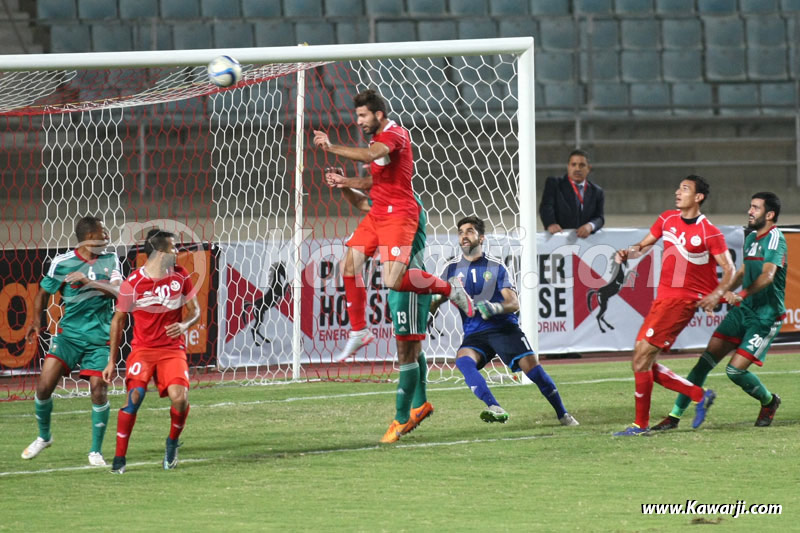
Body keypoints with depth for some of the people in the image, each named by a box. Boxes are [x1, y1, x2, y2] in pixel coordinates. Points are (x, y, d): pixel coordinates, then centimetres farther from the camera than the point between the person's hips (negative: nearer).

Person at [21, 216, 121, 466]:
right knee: (44, 385, -10)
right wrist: (36, 321, -3)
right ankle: (44, 436, 16)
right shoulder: (61, 263, -3)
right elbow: (44, 292, 10)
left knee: (98, 390, -10)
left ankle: (96, 450, 6)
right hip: (69, 333, 0)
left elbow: (118, 291, -10)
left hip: (100, 338, 0)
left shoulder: (110, 260, 3)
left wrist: (89, 282, -23)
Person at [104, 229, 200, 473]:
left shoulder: (180, 276, 2)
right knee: (134, 397, -23)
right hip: (142, 349, -2)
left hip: (172, 349, 2)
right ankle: (119, 458, -11)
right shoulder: (133, 283, -8)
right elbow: (118, 320, 4)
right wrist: (112, 361, 5)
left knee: (179, 397, -21)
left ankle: (172, 443, 9)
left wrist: (185, 325, -14)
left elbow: (195, 310, 11)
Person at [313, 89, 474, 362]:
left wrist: (331, 147, -37)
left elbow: (368, 155, -36)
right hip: (377, 214, 10)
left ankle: (450, 288, 3)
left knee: (393, 281, -19)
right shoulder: (377, 138, 16)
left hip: (398, 214, -10)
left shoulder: (395, 134, -16)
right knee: (350, 265, 1)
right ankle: (358, 331, 12)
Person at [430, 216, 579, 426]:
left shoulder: (496, 267, 6)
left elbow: (514, 303, -2)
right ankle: (495, 409, -40)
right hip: (474, 333, 1)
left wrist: (495, 308, -23)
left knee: (531, 364, -17)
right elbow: (433, 306, 11)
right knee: (463, 359, -32)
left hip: (504, 327, -1)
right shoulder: (452, 269, 11)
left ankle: (562, 414, 1)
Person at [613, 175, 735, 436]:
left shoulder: (710, 233, -10)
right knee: (645, 363, 7)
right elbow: (645, 245, 21)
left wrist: (717, 294, -24)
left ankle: (641, 424, -5)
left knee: (643, 354, -14)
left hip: (683, 299, -8)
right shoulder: (668, 219, 9)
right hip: (663, 297, 8)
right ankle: (700, 395, 16)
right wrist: (628, 253, 0)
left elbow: (729, 269, -7)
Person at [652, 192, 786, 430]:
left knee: (736, 370, -13)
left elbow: (767, 276, -29)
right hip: (743, 311, 8)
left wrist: (742, 295, -42)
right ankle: (675, 415, -1)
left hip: (765, 317, -8)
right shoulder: (751, 238, 13)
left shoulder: (775, 239, -14)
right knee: (707, 359, -3)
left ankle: (769, 401, 17)